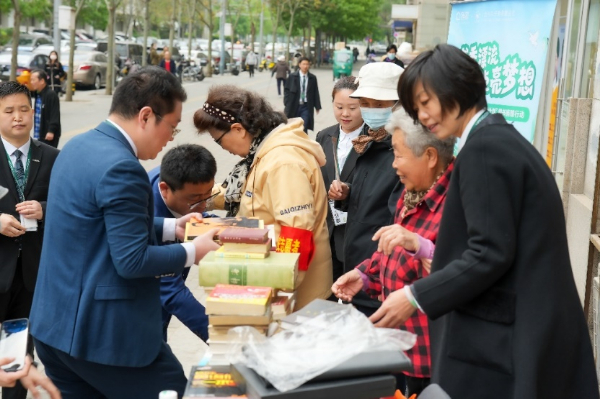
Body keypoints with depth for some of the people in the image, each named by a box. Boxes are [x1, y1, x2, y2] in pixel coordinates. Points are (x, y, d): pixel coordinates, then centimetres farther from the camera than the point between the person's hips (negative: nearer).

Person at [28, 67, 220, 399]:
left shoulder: (79, 145, 8)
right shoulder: (120, 167, -23)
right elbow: (132, 261, -23)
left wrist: (169, 227, 13)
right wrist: (192, 252, -9)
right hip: (100, 330, -9)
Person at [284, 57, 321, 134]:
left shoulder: (312, 78, 2)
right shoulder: (292, 76, -1)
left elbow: (315, 93, 5)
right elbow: (286, 90, 1)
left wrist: (317, 106, 4)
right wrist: (287, 104, -6)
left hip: (306, 107, 0)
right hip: (294, 106, 0)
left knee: (304, 128, -7)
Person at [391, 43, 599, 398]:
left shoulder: (484, 148, -16)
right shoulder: (503, 138, 14)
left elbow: (490, 254, -20)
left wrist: (416, 297, -14)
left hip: (499, 338, -10)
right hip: (523, 327, 10)